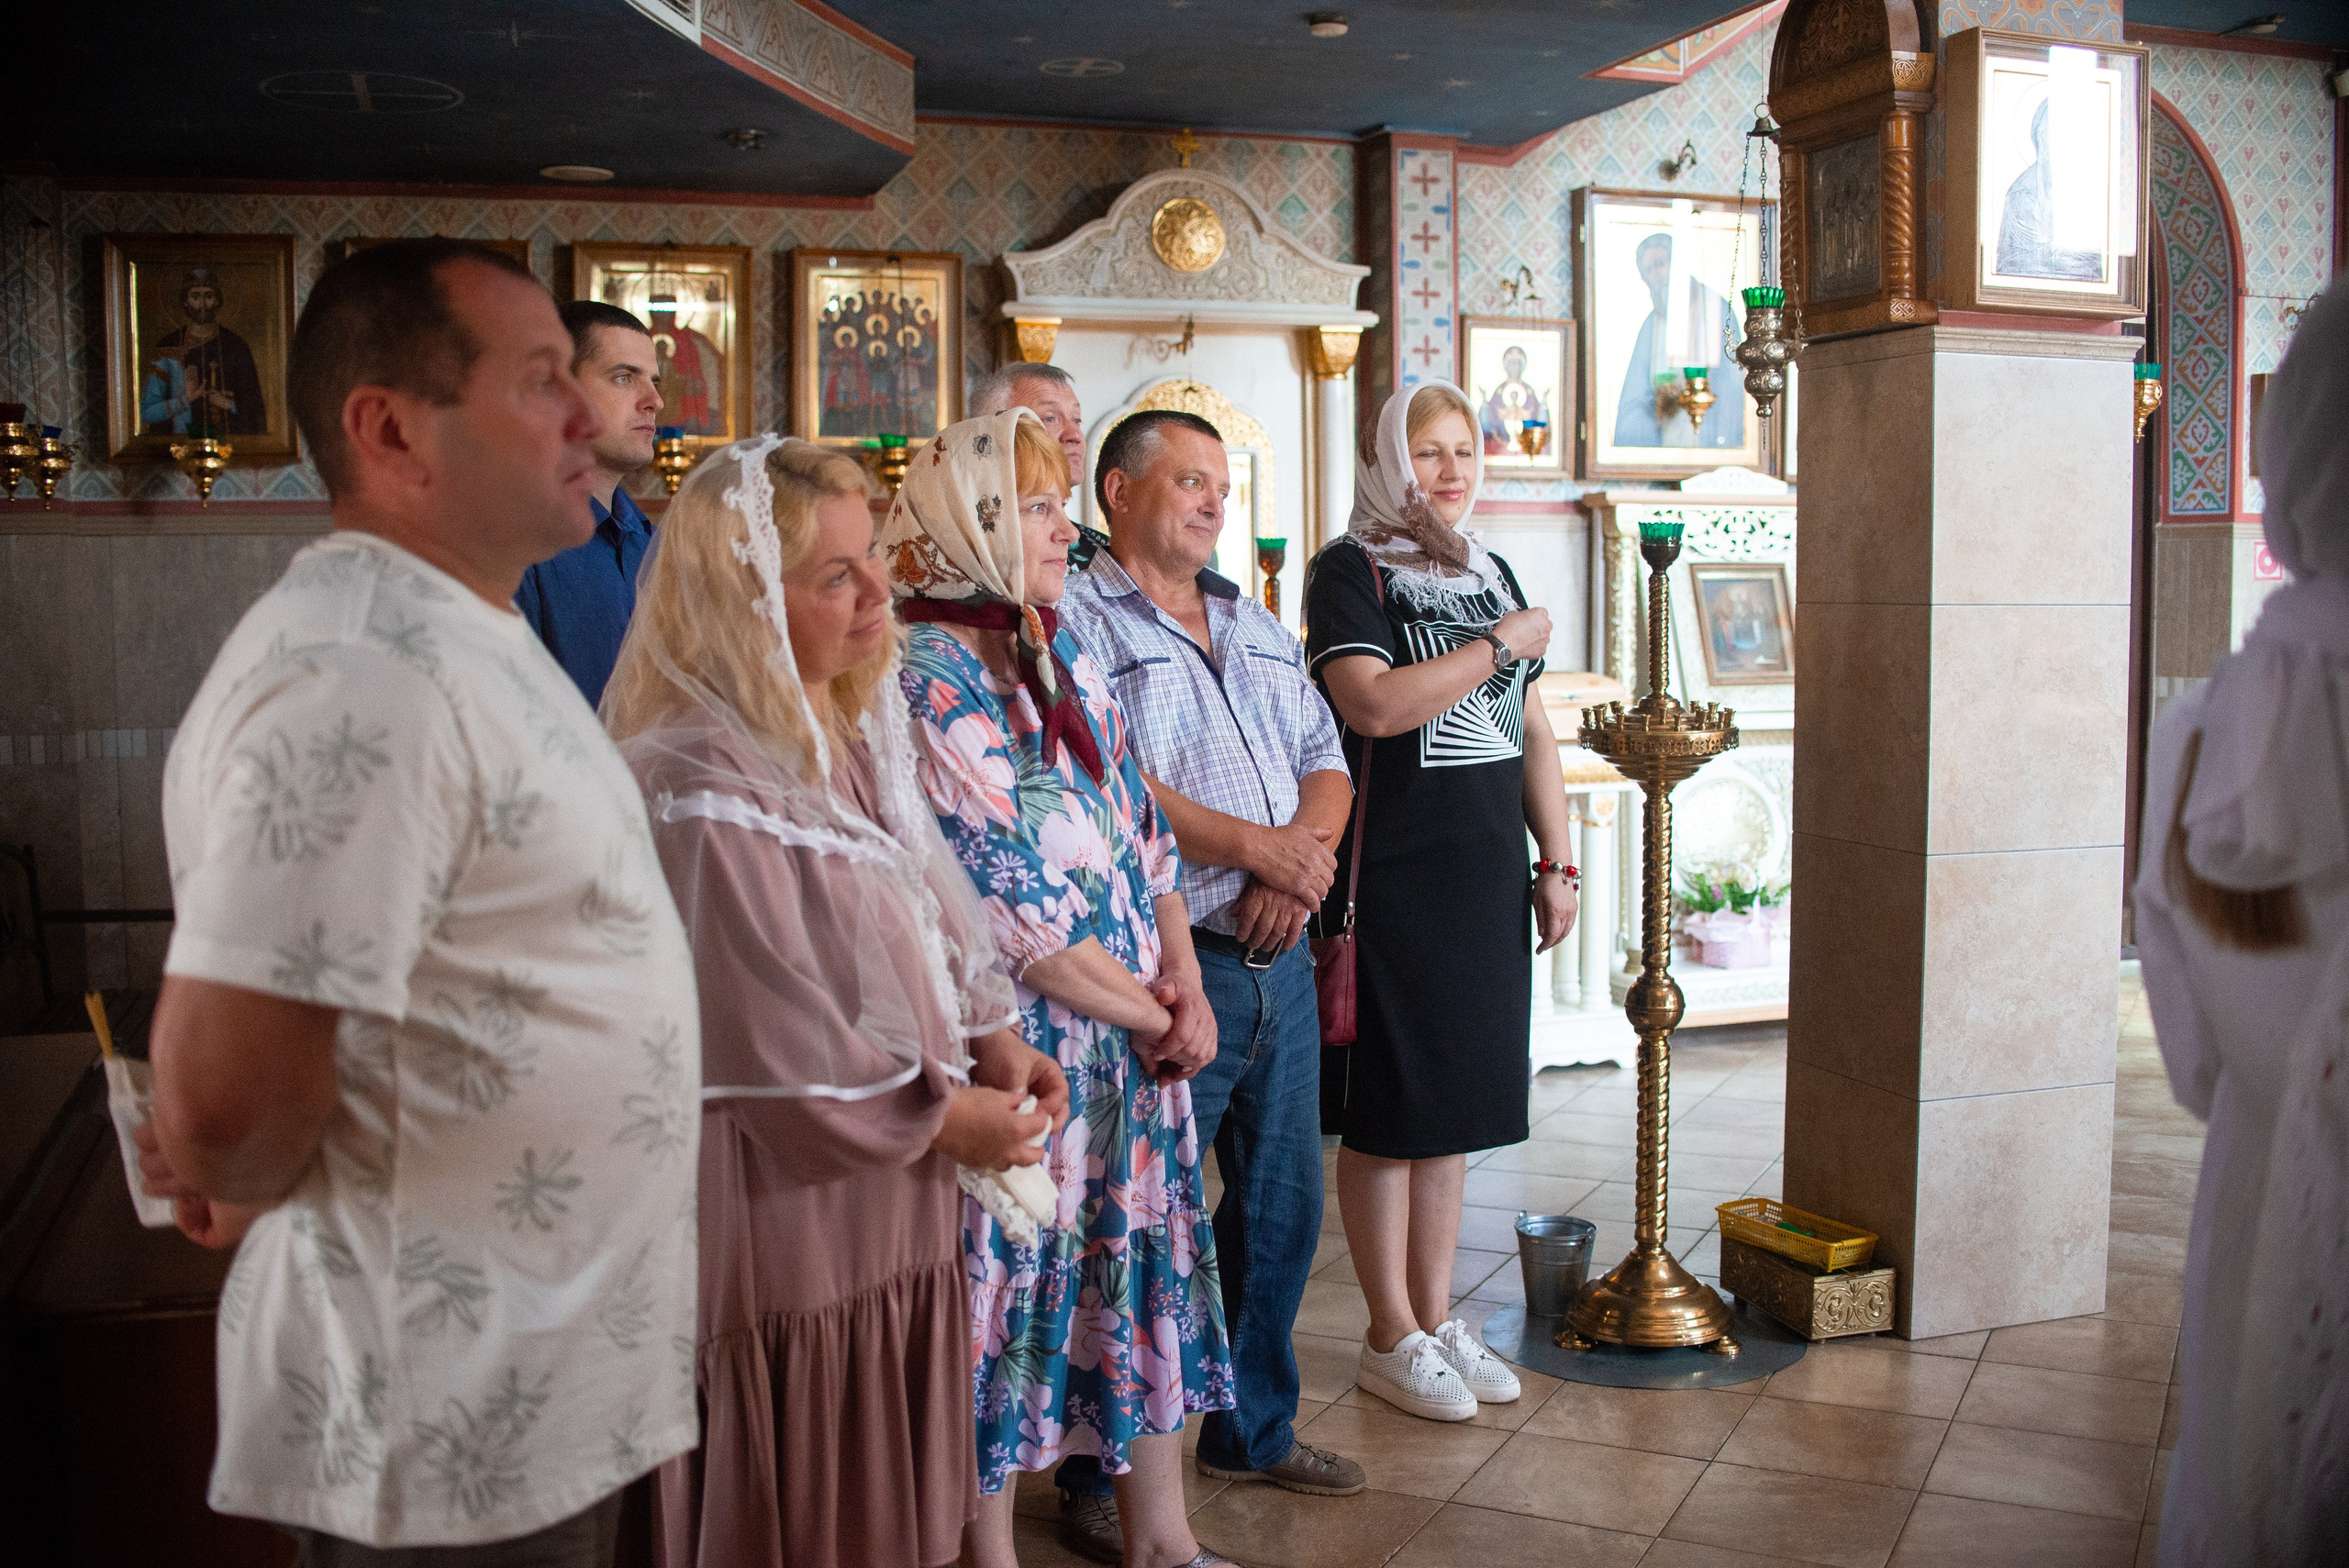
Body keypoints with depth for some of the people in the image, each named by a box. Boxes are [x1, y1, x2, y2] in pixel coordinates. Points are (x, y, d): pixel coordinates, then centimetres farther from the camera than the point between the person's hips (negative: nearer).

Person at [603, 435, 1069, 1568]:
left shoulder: (851, 741, 8)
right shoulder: (702, 791, -20)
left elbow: (932, 920, 15)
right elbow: (783, 1043, -21)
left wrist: (992, 1039, 0)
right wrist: (947, 1116, -12)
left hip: (895, 1201, 8)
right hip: (788, 1211, -8)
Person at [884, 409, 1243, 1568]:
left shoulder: (1064, 662, 11)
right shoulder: (922, 684, -15)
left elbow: (1144, 833, 12)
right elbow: (1012, 908, -19)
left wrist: (1185, 983, -1)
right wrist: (1150, 1015, -11)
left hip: (1133, 1039, 8)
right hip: (1014, 1049, -8)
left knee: (1144, 1264, 16)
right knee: (1007, 1290, 5)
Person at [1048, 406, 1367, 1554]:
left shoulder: (1256, 630, 20)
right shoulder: (1077, 620, -5)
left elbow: (1327, 760, 16)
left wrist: (1305, 855, -5)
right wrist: (1254, 844, -16)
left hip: (1281, 957, 8)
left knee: (1282, 1205, 16)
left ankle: (1251, 1427, 34)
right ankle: (1105, 1477, 15)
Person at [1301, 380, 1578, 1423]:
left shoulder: (1491, 574, 16)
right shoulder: (1349, 569, -5)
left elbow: (1532, 732, 17)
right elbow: (1375, 705, -22)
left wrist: (1556, 863, 13)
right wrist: (1502, 644, -13)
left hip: (1484, 876, 7)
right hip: (1392, 875, -7)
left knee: (1455, 1103, 13)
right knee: (1387, 1114, 2)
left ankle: (1436, 1316, 26)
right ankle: (1392, 1338, 15)